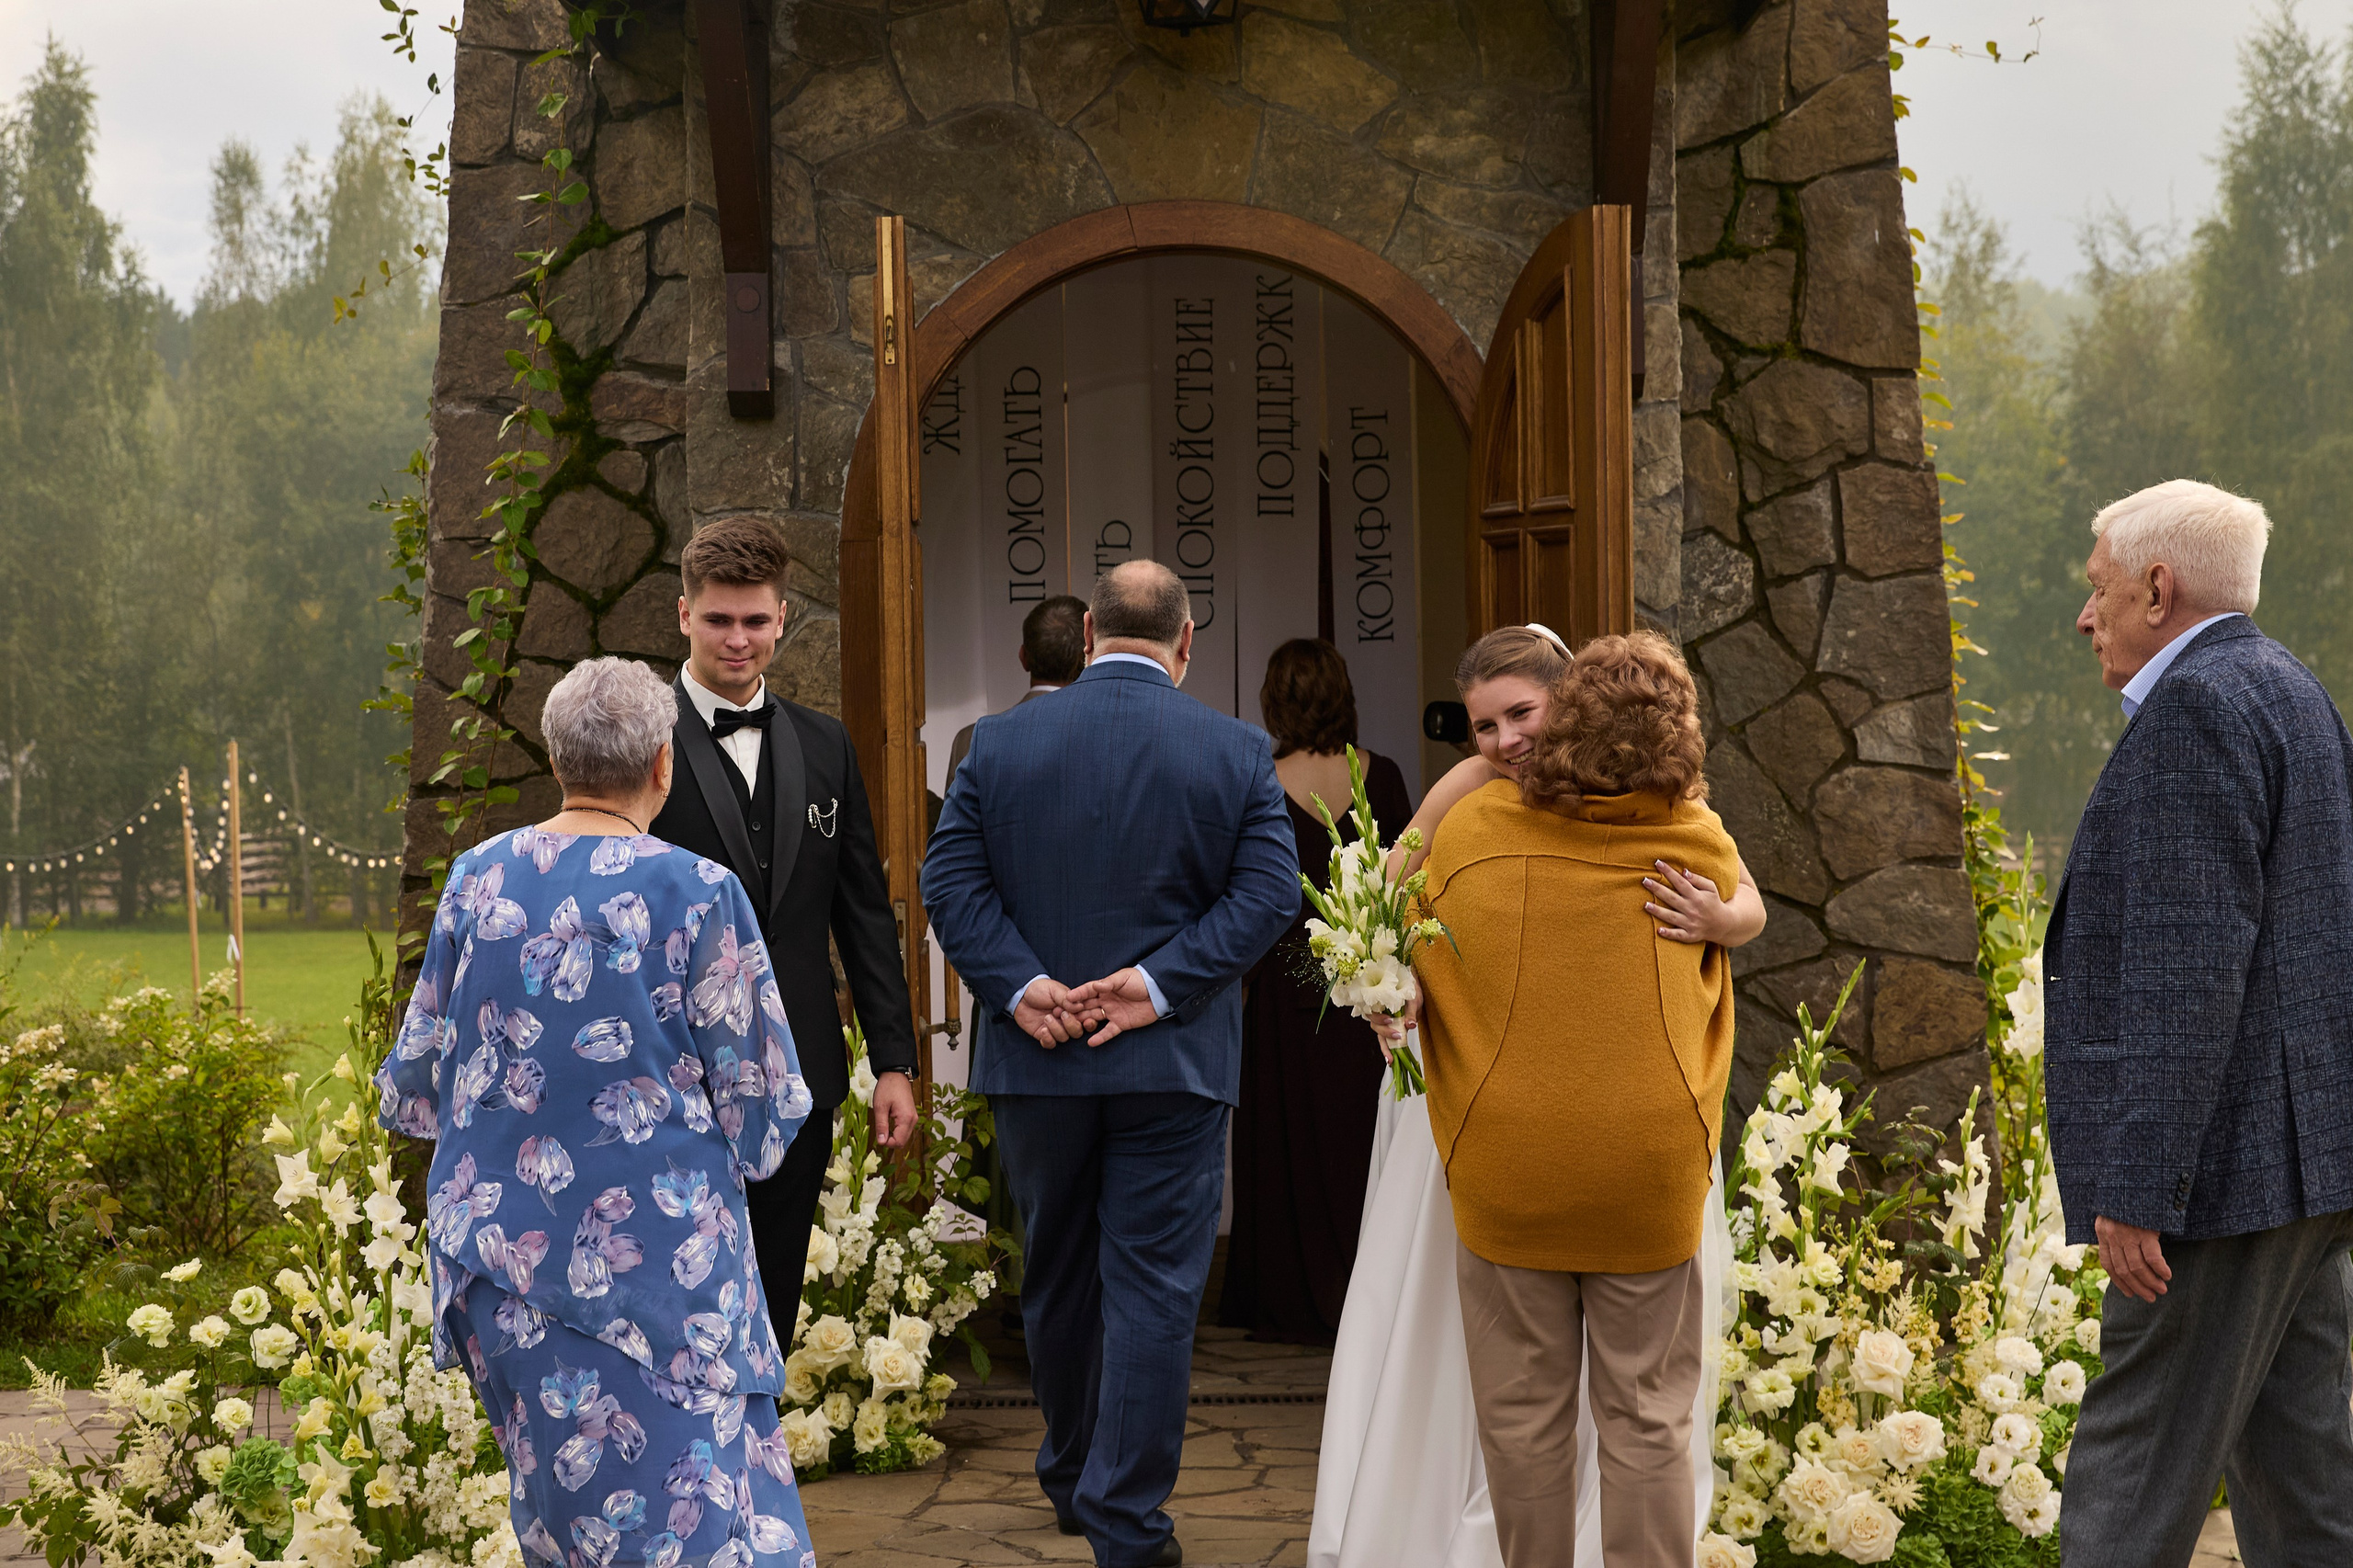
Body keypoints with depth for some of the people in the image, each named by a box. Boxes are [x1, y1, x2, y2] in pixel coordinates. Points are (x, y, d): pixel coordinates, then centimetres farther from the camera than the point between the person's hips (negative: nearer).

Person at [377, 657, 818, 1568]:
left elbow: (414, 1087, 8)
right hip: (655, 1255, -5)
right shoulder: (698, 893, -12)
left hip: (500, 1250, 5)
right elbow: (763, 1113, -6)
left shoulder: (476, 880, -1)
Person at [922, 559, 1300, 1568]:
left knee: (1056, 1278, 18)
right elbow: (1268, 891, -9)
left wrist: (1018, 986, -11)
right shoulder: (1237, 752, -2)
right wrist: (1158, 983, -13)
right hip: (1175, 1067, -2)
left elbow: (950, 880, -5)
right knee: (1154, 1289, 1)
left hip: (1035, 1063, 2)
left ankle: (1071, 1478, 35)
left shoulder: (999, 741, 1)